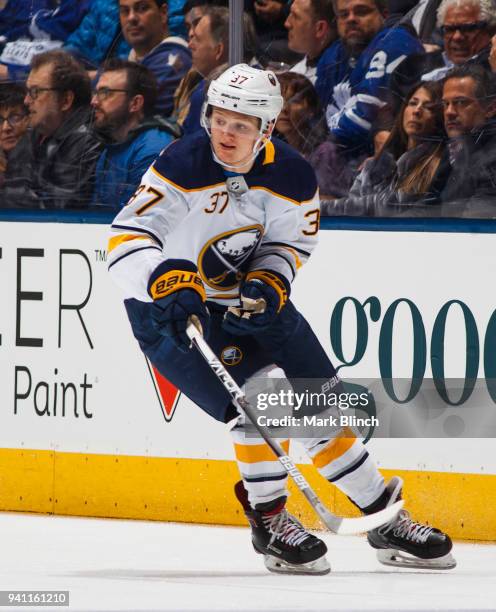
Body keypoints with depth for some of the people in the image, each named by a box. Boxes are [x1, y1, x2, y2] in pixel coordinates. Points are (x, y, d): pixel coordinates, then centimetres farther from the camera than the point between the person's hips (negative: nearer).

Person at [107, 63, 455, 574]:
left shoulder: (292, 177, -11)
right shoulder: (183, 166, -25)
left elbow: (289, 242, 4)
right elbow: (126, 239, -30)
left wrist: (267, 282, -17)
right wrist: (168, 282, -47)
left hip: (248, 297, 5)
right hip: (171, 312, -5)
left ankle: (385, 518, 21)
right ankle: (268, 521, -4)